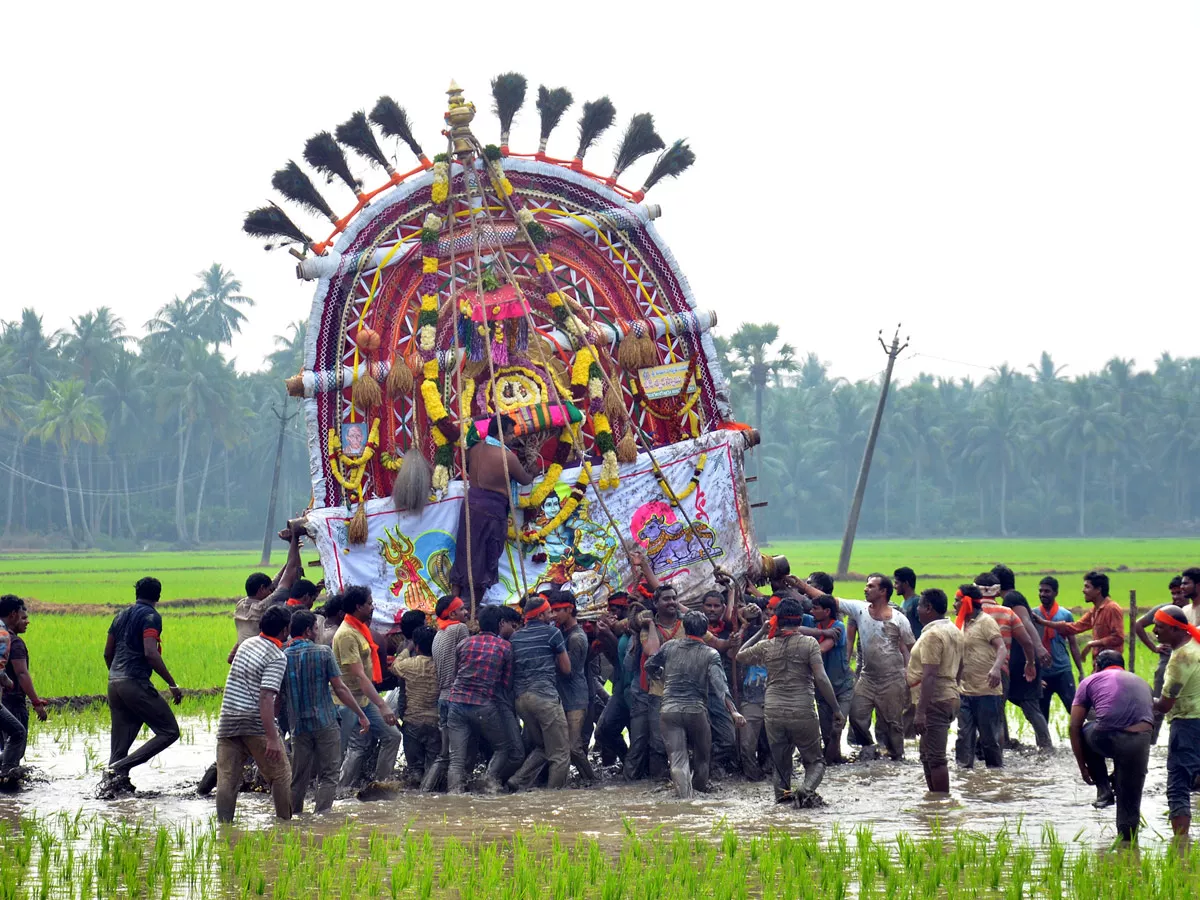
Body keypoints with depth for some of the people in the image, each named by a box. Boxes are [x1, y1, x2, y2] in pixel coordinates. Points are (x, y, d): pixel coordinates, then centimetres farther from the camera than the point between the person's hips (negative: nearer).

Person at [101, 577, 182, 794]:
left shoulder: (121, 615, 18)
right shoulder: (151, 616, -6)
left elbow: (107, 653, 22)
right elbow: (150, 653, -18)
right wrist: (172, 684, -15)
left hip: (114, 684, 8)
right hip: (136, 684, -8)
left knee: (120, 743, 12)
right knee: (169, 731, -4)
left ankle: (111, 784, 1)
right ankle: (119, 768, -14)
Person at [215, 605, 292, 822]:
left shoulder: (246, 644, 14)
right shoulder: (277, 657, -10)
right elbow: (266, 697, -20)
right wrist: (272, 738, -24)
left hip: (228, 722, 6)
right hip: (256, 723, -6)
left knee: (227, 779, 2)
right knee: (280, 775, 9)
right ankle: (285, 822, 13)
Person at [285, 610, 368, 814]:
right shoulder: (323, 652, -7)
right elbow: (340, 688, -8)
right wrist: (361, 715, -2)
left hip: (298, 726, 3)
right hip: (325, 724, -3)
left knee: (299, 778, 12)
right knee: (328, 775, 2)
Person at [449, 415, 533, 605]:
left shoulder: (475, 449, 4)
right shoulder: (507, 457, -13)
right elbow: (524, 480, 2)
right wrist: (533, 474, 24)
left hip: (470, 504, 6)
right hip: (492, 510, -6)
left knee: (464, 555, 11)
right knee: (486, 561, 5)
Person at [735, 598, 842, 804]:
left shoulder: (766, 646, 4)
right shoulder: (809, 643, -5)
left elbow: (740, 657, 22)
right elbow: (821, 679, -11)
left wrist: (761, 632, 25)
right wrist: (836, 710, -6)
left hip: (773, 712, 2)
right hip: (803, 713, -2)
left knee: (780, 760, 18)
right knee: (815, 760, 9)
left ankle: (782, 792, -3)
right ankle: (807, 789, -20)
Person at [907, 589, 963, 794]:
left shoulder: (932, 635, -17)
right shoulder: (954, 631, 14)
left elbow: (929, 675, -23)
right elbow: (959, 668, 23)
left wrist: (920, 711, -25)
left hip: (934, 700, -10)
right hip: (950, 696, 10)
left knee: (935, 758, -8)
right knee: (928, 756, 17)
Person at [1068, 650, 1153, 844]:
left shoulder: (1090, 681, 20)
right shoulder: (1142, 683, 32)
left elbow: (1074, 727, 16)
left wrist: (1082, 766, 24)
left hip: (1106, 739, -3)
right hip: (1140, 740, 3)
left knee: (1082, 733, 32)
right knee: (1129, 803, 18)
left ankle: (1104, 789, 24)